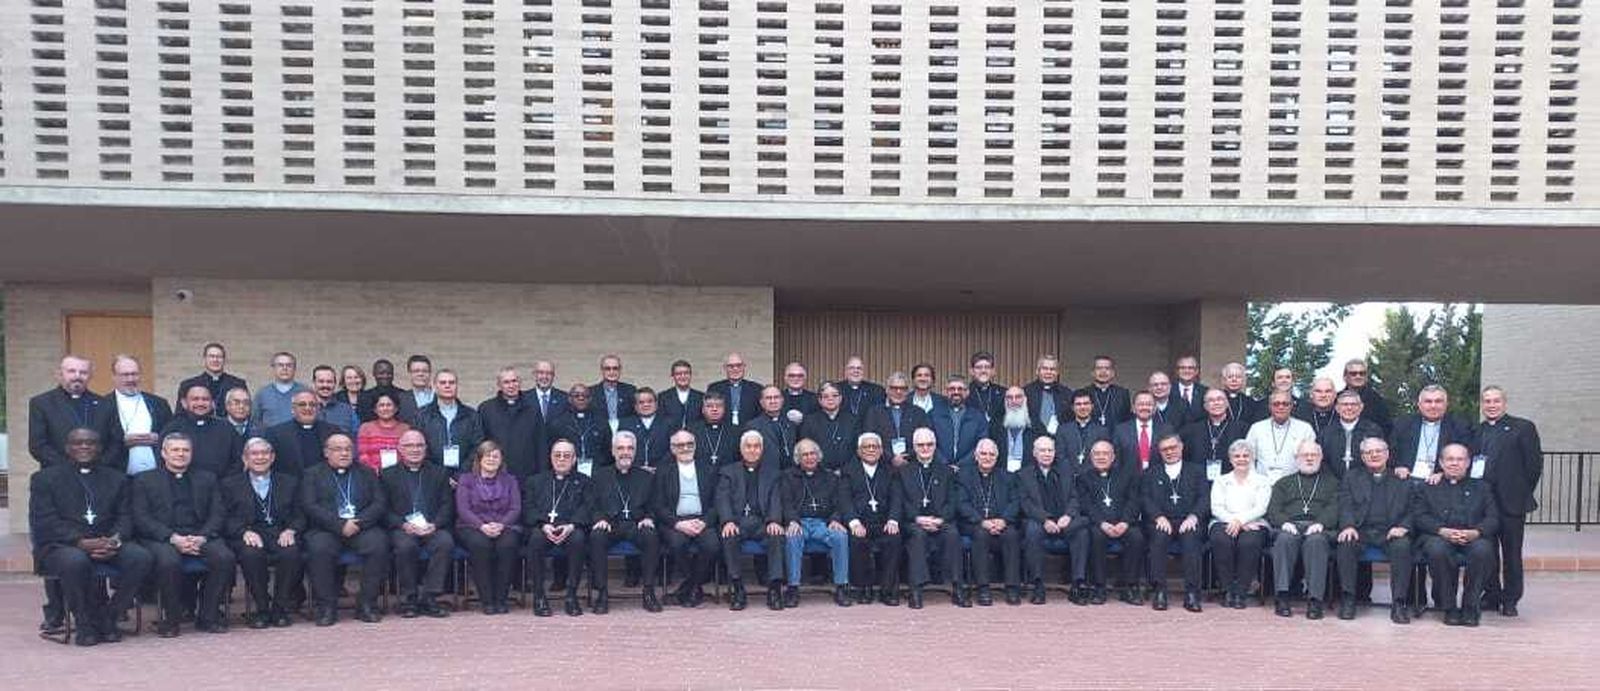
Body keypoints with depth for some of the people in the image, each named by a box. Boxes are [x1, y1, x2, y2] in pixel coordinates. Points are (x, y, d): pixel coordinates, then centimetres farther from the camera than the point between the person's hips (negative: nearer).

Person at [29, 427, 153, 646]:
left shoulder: (117, 479, 21)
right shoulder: (45, 478, 11)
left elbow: (125, 517, 11)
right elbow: (43, 522, -2)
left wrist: (115, 539, -14)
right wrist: (81, 542, -18)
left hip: (108, 544, 3)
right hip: (60, 545, -3)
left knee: (142, 558, -27)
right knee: (75, 561, -38)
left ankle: (107, 618, -12)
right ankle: (86, 623, -18)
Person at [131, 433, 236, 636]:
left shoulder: (207, 479, 21)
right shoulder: (144, 480, 14)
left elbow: (217, 515, 11)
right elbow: (141, 518, 1)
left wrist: (202, 537, -10)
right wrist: (172, 537, -14)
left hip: (200, 536, 2)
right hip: (160, 538, -2)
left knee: (224, 557, -28)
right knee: (169, 561, -36)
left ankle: (208, 616, -12)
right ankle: (170, 618, -14)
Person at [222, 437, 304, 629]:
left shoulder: (289, 482, 21)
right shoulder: (230, 484, 17)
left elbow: (299, 515, 13)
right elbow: (226, 519, 5)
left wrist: (290, 530, -9)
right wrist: (244, 532, -15)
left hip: (280, 535, 1)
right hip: (248, 536, -1)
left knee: (291, 553, -33)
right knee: (251, 554, -36)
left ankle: (280, 609, -15)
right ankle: (262, 609, -17)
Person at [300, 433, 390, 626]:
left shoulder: (367, 474, 21)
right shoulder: (312, 475, 15)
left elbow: (380, 504, 8)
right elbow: (309, 506, -1)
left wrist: (359, 523, -11)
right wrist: (340, 525, -14)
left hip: (362, 528, 1)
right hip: (326, 530, -1)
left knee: (379, 544, -29)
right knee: (319, 548, -33)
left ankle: (367, 604, -18)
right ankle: (326, 607, -19)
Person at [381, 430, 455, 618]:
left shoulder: (440, 473, 20)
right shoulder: (387, 475, 15)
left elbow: (447, 505, 10)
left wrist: (434, 524, -9)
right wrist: (403, 525, -13)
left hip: (432, 528, 1)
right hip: (401, 529, -1)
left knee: (446, 542, -31)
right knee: (405, 545, -34)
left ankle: (428, 599, -22)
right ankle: (408, 600, -17)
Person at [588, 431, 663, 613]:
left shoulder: (645, 477, 21)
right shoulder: (600, 475, 19)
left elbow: (652, 507, 16)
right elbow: (593, 506, 11)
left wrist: (649, 518, -7)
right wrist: (600, 519, -10)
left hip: (636, 524, 1)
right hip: (609, 524, 0)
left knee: (652, 536, -32)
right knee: (596, 536, -34)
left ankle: (649, 591, -23)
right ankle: (602, 593, -25)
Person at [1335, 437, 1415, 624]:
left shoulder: (1402, 481, 20)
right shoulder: (1351, 478, 20)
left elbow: (1411, 511, 12)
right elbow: (1345, 506, 6)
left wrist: (1403, 527, -10)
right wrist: (1348, 526, -14)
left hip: (1389, 532, 0)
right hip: (1360, 531, 0)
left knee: (1402, 546, -32)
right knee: (1346, 544, -32)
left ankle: (1398, 603, -26)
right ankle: (1348, 599, -22)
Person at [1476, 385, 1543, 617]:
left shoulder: (1523, 428, 0)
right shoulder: (1475, 431, 12)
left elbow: (1535, 464, -2)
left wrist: (1523, 494, -5)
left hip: (1511, 502, -4)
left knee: (1512, 553, 3)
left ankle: (1510, 600, 12)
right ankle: (1491, 596, 19)